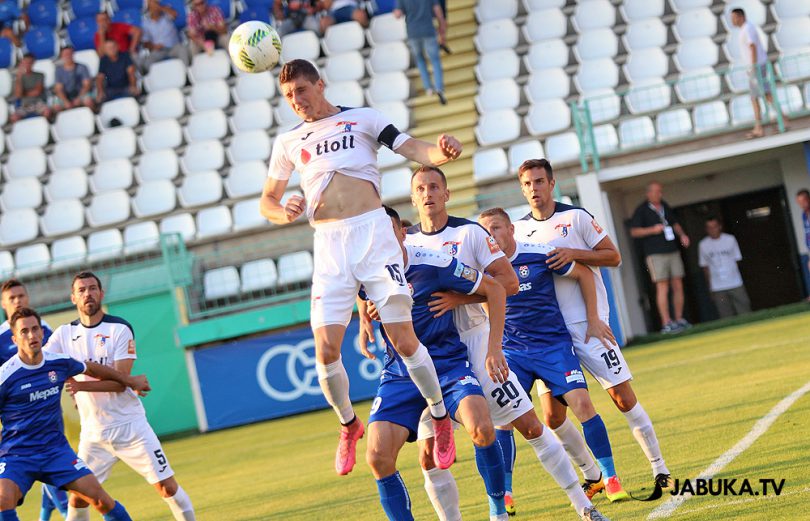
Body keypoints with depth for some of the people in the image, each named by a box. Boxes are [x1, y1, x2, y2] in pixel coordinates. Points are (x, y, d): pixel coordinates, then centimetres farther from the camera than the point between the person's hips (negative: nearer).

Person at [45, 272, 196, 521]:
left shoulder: (119, 329, -7)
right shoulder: (64, 334, 5)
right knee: (79, 497, -1)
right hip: (93, 432, 3)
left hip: (129, 424, -3)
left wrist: (82, 386, -29)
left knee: (167, 487, -5)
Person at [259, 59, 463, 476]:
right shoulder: (288, 142, 17)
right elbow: (266, 202, 21)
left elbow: (415, 150, 1)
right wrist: (284, 211, -3)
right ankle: (348, 424, 16)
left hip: (372, 230, -2)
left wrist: (441, 151, -23)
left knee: (403, 339, -7)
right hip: (328, 243, 3)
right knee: (326, 350, -8)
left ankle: (441, 418, 12)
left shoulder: (362, 118, 9)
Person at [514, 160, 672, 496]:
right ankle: (591, 477, 16)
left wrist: (573, 254, -16)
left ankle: (660, 470, 7)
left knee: (624, 398, -5)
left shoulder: (576, 217, -1)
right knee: (553, 416, -2)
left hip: (588, 327, -4)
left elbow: (613, 256, -3)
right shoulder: (519, 230, 10)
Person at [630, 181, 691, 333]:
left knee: (678, 286, 4)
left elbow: (675, 223, 27)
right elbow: (634, 232, -5)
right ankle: (666, 323, -11)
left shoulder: (665, 207, 16)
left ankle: (679, 320, 12)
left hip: (673, 251, 6)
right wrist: (652, 230, -15)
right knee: (662, 287, -10)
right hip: (655, 254, -6)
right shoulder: (641, 210, -2)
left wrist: (682, 235, 9)